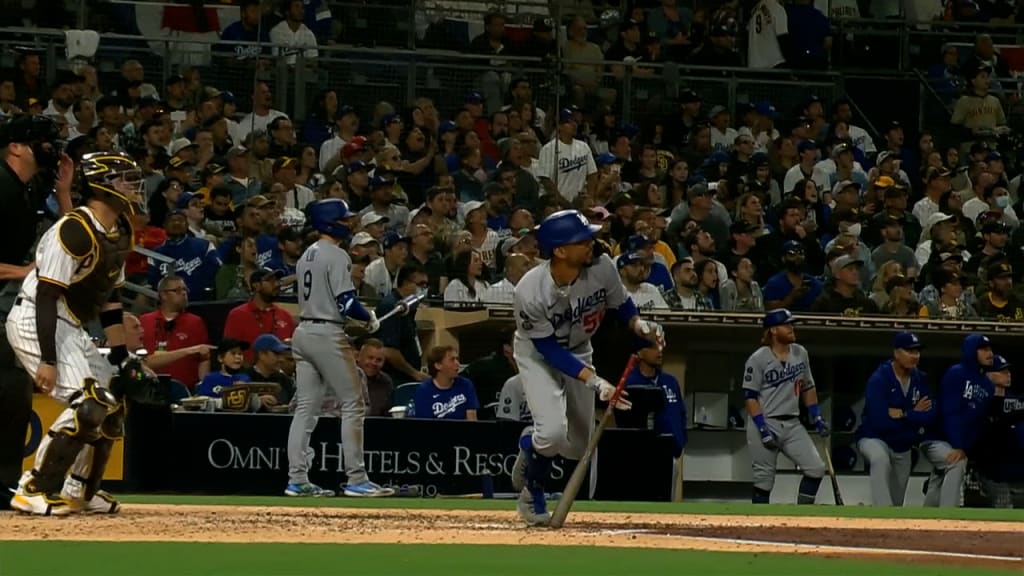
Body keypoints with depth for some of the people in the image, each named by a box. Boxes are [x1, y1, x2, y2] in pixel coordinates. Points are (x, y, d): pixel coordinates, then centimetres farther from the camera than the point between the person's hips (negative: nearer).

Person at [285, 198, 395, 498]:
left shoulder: (307, 255, 16)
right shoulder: (336, 256, -13)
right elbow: (347, 303, -19)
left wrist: (360, 315, 16)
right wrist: (370, 318, -1)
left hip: (303, 332, 9)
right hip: (328, 335, -9)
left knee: (305, 408, 8)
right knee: (353, 404, -3)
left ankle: (297, 479, 5)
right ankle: (356, 479, -5)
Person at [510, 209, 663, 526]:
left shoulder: (601, 267, -25)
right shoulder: (530, 293, -37)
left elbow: (621, 304, -5)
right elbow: (549, 349, -29)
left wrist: (639, 325, -26)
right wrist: (594, 381, -37)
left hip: (578, 351, 5)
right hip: (538, 354, -5)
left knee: (579, 445, 9)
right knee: (553, 431, -25)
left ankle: (531, 443, 42)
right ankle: (532, 495, 5)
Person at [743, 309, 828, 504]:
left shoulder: (800, 353, 9)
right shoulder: (758, 359, -9)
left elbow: (807, 388, 19)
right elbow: (751, 397, -10)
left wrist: (817, 418, 11)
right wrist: (763, 430, -18)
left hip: (792, 424, 5)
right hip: (765, 423, -5)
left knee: (816, 468, -7)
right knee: (764, 479, -1)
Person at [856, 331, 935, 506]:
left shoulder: (920, 379, -3)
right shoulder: (879, 380, -20)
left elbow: (929, 416, -11)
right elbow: (880, 421, -29)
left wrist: (903, 414, -24)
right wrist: (914, 414, -19)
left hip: (903, 447, 6)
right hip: (874, 439, -6)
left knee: (896, 503, 11)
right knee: (880, 458, -41)